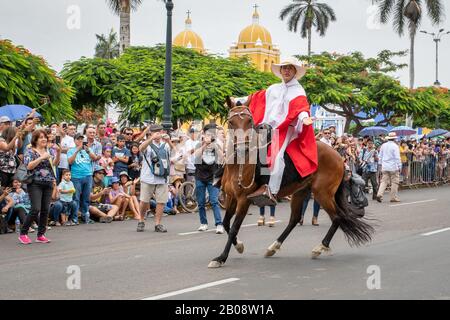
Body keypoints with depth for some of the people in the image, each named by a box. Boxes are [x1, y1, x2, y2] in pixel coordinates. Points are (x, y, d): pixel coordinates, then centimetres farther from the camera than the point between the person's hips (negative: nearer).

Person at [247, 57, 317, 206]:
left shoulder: (298, 91, 6)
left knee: (276, 154, -28)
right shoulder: (274, 88, 23)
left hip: (285, 128, -7)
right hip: (267, 126, 7)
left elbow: (301, 107, -11)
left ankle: (272, 191, -37)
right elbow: (257, 99, 28)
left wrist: (304, 118, -33)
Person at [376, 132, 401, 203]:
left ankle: (379, 194, -11)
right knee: (394, 182, 4)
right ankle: (394, 197, 7)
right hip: (393, 167, -5)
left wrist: (381, 164, 24)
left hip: (385, 167, 5)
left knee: (384, 181, 6)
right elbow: (397, 157, -11)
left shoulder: (383, 146, 8)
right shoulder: (395, 146, -10)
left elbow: (380, 156, 15)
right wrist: (399, 166, -4)